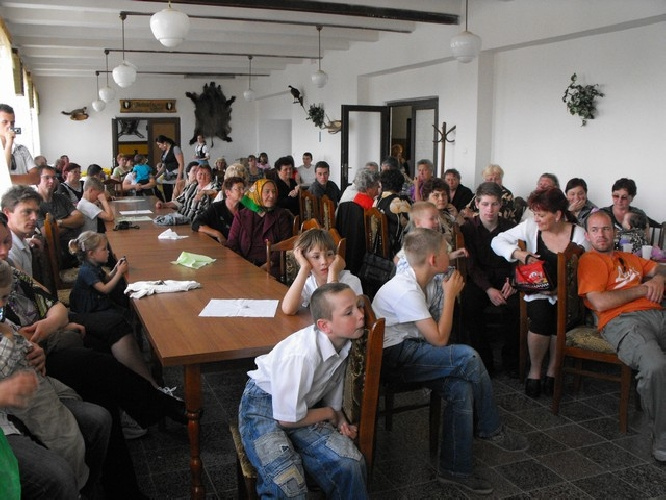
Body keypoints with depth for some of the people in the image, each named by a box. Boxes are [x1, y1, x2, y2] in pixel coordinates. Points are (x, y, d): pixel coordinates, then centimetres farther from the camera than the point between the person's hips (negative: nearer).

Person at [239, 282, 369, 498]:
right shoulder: (302, 355, -32)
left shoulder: (344, 343, -10)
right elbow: (288, 419, -22)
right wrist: (329, 413, -7)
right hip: (263, 406, -6)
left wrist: (340, 419, -8)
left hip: (303, 406, 6)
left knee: (350, 464, -14)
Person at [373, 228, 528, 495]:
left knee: (461, 388, -11)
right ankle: (491, 430, 3)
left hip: (406, 352, 9)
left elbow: (431, 332, 10)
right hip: (392, 358, -9)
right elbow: (439, 338, -19)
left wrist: (449, 293, -1)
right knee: (468, 357, -20)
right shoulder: (406, 290, -21)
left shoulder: (413, 282, 9)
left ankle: (455, 469, 0)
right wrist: (450, 294, -11)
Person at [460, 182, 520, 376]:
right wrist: (489, 289, -20)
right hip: (478, 280, 0)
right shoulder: (468, 228, 2)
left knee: (514, 305, -31)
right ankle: (483, 360, -18)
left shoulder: (510, 227, 6)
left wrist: (512, 281, -16)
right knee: (469, 304, -32)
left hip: (505, 278, 1)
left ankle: (511, 360, -11)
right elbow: (471, 265, -5)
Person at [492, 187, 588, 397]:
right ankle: (535, 369, -4)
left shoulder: (579, 234, -2)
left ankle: (552, 369, -2)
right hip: (537, 292, 0)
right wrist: (518, 253, -16)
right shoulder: (530, 226, 0)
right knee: (541, 316, -30)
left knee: (562, 317, -30)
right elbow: (497, 242, 2)